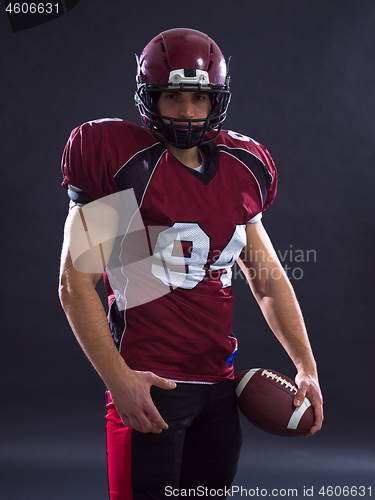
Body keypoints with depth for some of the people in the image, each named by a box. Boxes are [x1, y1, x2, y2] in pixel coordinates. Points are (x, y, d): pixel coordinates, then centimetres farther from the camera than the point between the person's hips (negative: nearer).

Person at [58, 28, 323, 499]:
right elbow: (75, 282, -10)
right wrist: (118, 379, -16)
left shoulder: (241, 171, 9)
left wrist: (307, 367, 13)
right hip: (149, 385, -6)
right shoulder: (121, 160, -10)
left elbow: (268, 278, 17)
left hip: (219, 383, 6)